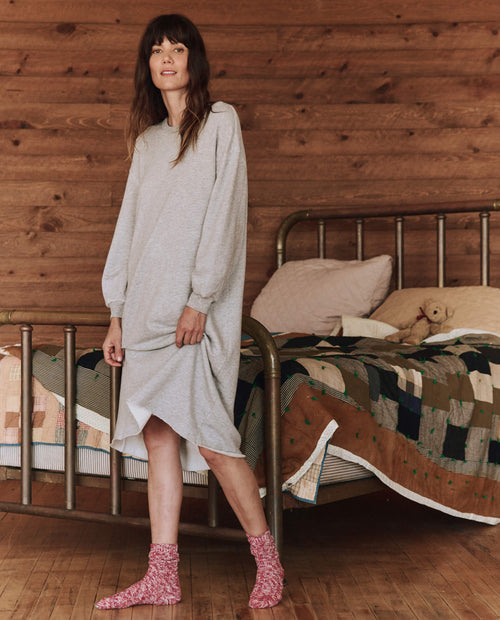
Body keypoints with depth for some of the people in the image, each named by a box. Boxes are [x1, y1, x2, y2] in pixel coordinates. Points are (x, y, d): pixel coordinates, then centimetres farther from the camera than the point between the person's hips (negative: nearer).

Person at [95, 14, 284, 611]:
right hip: (146, 306, 6)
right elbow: (130, 223, 18)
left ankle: (268, 561, 6)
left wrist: (199, 300, -16)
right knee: (158, 432, 2)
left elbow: (224, 214, -8)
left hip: (194, 306, -6)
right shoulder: (147, 139, 19)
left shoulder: (220, 122, 2)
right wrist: (117, 313, 12)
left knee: (206, 434, -10)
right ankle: (161, 577, 6)